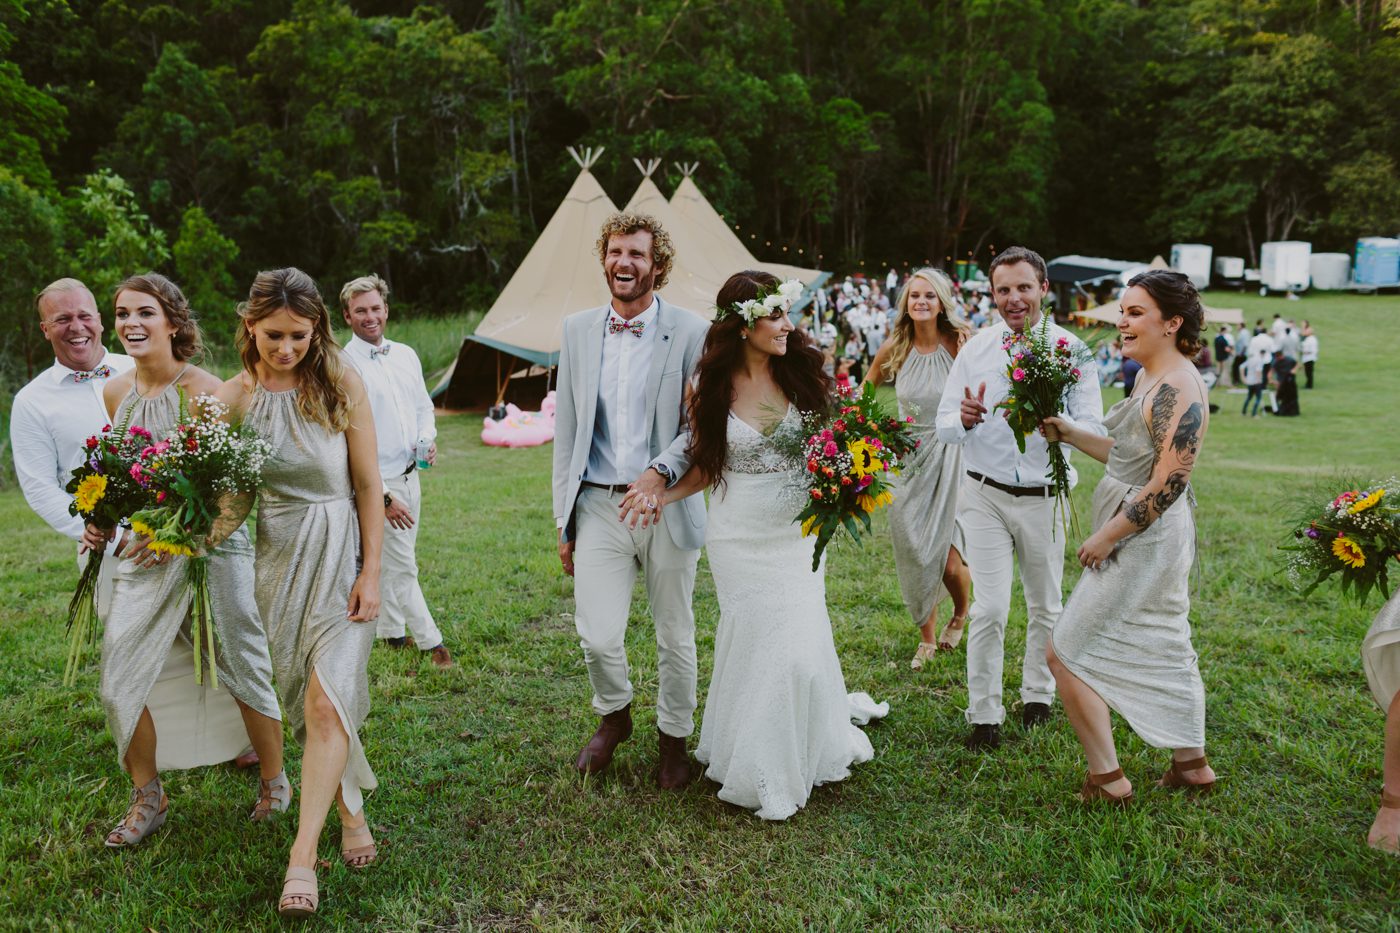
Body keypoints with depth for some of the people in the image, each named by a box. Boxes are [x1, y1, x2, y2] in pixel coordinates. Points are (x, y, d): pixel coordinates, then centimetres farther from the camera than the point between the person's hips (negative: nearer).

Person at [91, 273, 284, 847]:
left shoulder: (204, 390, -12)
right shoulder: (115, 393, 6)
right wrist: (102, 520, 2)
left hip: (210, 546, -5)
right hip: (144, 554, 6)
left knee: (241, 669, 5)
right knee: (120, 680, 4)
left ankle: (275, 782, 26)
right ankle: (148, 799, 24)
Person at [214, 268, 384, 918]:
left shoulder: (341, 384, -7)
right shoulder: (233, 398, -1)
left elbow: (368, 484, -5)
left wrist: (371, 572, -9)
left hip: (341, 550, -3)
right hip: (277, 554, 3)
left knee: (325, 700, -12)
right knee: (306, 699, 10)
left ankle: (302, 857, -6)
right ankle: (351, 810, 30)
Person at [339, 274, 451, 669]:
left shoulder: (405, 355, 8)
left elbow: (424, 406, 21)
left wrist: (428, 439, -1)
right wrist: (382, 497, -19)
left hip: (410, 475, 7)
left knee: (395, 561, 18)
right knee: (402, 566, -1)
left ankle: (391, 632, 32)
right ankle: (430, 641, 11)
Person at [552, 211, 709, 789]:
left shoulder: (690, 333, -4)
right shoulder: (578, 330, 7)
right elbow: (566, 430, 10)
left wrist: (661, 471, -22)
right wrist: (564, 518, 8)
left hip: (668, 507, -2)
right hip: (598, 506, 2)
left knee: (675, 638, 10)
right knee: (597, 637, -3)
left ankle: (674, 739, 34)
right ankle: (613, 717, 29)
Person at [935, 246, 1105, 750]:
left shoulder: (1072, 351, -4)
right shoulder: (975, 350, 0)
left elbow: (1094, 430, -9)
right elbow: (944, 427, 1)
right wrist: (965, 419, -23)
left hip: (1045, 498, 0)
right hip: (986, 495, 0)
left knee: (1044, 606, 15)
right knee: (989, 608, -5)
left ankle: (1038, 694, 37)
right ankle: (984, 715, 8)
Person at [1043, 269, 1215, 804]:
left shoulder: (1178, 389, -21)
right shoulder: (1150, 379, 10)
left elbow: (1169, 482, -24)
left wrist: (1107, 537, -19)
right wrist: (1068, 433, 11)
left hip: (1142, 540, -10)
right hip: (1147, 539, 10)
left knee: (1067, 653, -3)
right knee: (1163, 648, 20)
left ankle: (1107, 781, 7)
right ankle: (1192, 764, 34)